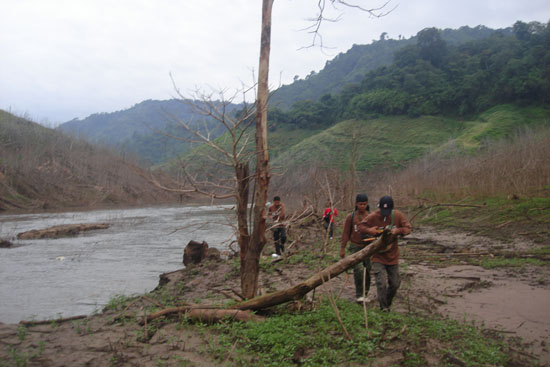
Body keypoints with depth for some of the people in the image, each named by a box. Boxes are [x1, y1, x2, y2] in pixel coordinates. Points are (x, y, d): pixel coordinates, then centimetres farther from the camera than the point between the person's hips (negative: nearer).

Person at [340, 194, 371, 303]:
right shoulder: (350, 217, 0)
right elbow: (345, 233, 2)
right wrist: (342, 248, 0)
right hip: (355, 247, -2)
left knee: (368, 271, 5)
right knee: (358, 270, -17)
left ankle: (365, 294, 24)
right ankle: (359, 295, -6)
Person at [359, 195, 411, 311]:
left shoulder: (398, 215, -8)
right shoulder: (372, 217, -14)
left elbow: (408, 228, -3)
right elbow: (361, 227, -5)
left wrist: (398, 230, -24)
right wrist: (369, 230, -27)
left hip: (392, 256, 3)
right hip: (377, 256, -3)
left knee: (395, 283, 13)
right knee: (381, 283, -10)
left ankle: (388, 304, 38)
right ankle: (384, 308, 11)